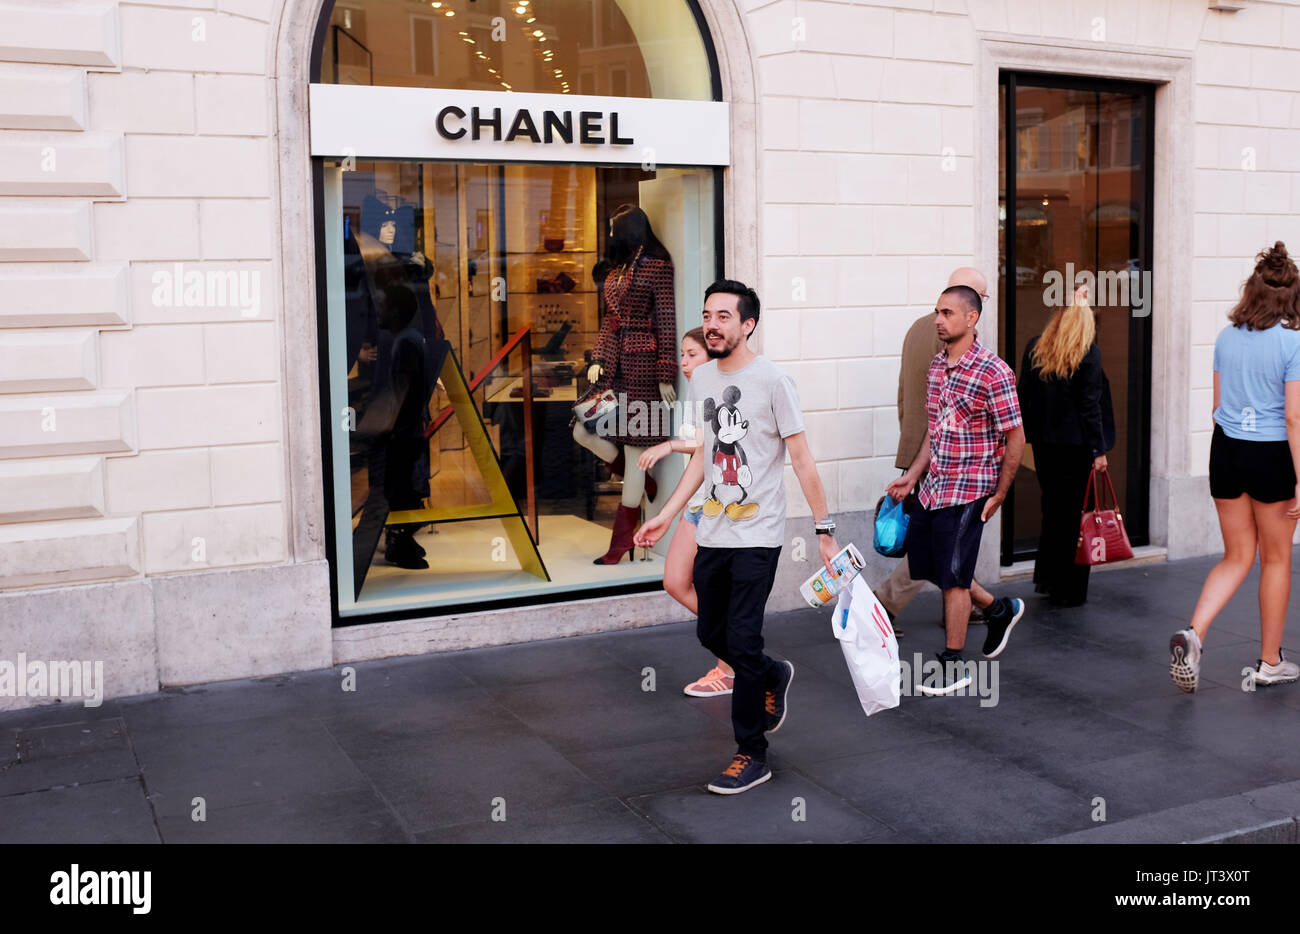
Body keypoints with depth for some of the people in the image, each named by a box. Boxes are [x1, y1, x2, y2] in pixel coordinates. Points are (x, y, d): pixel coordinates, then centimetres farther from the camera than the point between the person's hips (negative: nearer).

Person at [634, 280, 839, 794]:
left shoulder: (773, 381, -11)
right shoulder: (701, 378, 8)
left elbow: (802, 460, -10)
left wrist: (824, 530, -12)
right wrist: (665, 516, 16)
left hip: (757, 538, -7)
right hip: (712, 534, 7)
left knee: (741, 642, -6)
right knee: (711, 634, 14)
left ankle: (752, 754, 9)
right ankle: (773, 676, 43)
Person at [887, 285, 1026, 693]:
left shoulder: (993, 372, -16)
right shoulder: (937, 364, 8)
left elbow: (1015, 438, -12)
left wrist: (999, 495, -11)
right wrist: (912, 475, 14)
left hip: (967, 490, -8)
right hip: (933, 487, 8)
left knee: (952, 576, -2)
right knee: (926, 564, 15)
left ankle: (954, 666, 13)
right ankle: (999, 610, 36)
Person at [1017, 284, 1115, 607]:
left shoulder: (1035, 349, 3)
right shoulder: (1089, 353, -10)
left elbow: (1023, 395, 6)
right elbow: (1089, 405, -12)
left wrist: (1027, 434, 13)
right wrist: (1098, 449, -7)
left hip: (1044, 443, 4)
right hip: (1075, 445, -4)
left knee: (1052, 509, 19)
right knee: (1074, 514, 4)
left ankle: (1046, 577, 23)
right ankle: (1068, 590, 9)